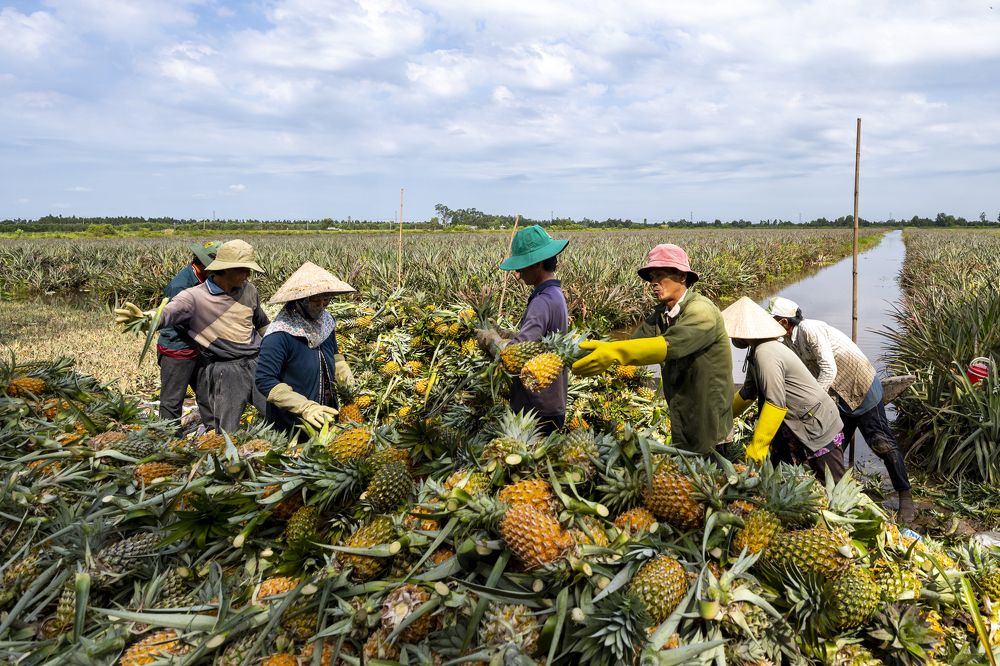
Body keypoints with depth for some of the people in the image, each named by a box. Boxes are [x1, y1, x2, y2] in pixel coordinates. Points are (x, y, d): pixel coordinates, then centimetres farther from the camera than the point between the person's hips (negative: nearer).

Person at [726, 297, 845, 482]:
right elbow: (747, 393, 17)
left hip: (818, 430, -10)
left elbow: (776, 404, -29)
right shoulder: (757, 351, 5)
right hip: (795, 427, 10)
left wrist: (756, 449, -24)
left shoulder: (766, 354, -25)